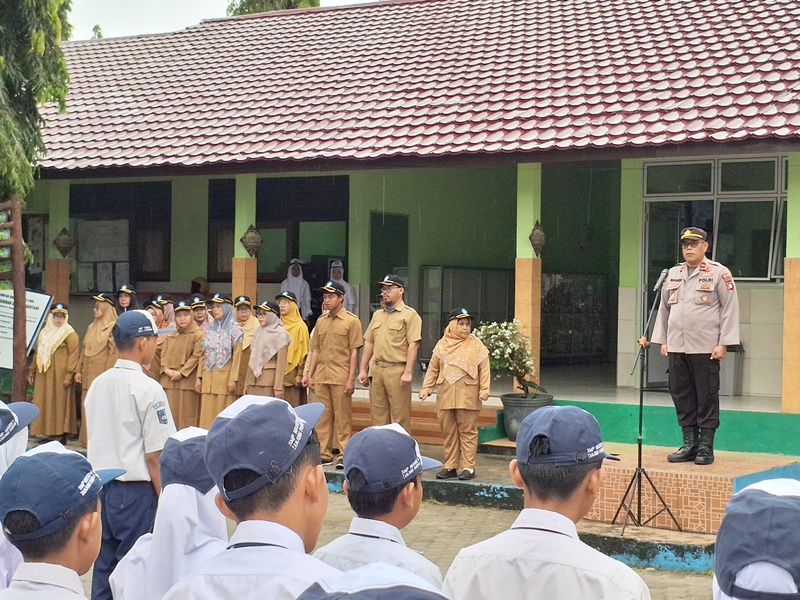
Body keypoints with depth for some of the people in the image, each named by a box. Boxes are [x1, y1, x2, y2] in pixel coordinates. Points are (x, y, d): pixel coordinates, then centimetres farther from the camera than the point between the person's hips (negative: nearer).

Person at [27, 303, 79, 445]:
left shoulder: (69, 334, -5)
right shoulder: (44, 333, 17)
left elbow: (72, 355, -12)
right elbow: (38, 353, 21)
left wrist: (69, 375, -19)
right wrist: (32, 371, 18)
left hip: (60, 374, -7)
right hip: (45, 374, 7)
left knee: (60, 401, -6)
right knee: (45, 403, 6)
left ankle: (61, 434, -3)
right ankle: (51, 432, 11)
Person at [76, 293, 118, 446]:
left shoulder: (113, 327, -7)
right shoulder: (92, 327, 17)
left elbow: (114, 352, -12)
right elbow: (84, 350, 18)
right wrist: (79, 370, 12)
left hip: (102, 374, -8)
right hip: (88, 373, 8)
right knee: (87, 408, 8)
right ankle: (88, 438, 13)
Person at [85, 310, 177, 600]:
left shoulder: (98, 384, 7)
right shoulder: (148, 388, -14)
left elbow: (94, 439, 14)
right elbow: (154, 456, -14)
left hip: (100, 486, 7)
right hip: (135, 491, -7)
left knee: (103, 566, 13)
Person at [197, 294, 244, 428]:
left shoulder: (234, 329, -2)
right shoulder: (210, 329, 14)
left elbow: (237, 356, -7)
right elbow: (204, 355, 15)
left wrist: (233, 379, -13)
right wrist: (199, 376, 9)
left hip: (224, 376, -5)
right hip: (208, 376, 5)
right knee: (207, 412, 4)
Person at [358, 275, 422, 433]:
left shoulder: (409, 315, -3)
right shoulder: (377, 315, 18)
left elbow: (413, 344, -10)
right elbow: (369, 343, 18)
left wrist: (408, 372, -17)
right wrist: (363, 369, 12)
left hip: (397, 370, -7)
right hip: (377, 369, 7)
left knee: (400, 418, -4)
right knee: (378, 416, 9)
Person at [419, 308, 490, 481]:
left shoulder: (476, 345, 0)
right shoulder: (442, 345, 8)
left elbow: (484, 369, -2)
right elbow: (433, 368, 13)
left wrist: (484, 389, -10)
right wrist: (426, 387, 6)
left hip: (467, 395, -3)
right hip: (446, 394, 4)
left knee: (467, 431, -1)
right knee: (448, 431, 8)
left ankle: (468, 467, 5)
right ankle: (450, 467, 16)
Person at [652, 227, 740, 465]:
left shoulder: (718, 273, -1)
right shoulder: (673, 274, 15)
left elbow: (730, 309, -4)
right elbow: (664, 308, 19)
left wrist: (723, 344, -10)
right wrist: (663, 341, 13)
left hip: (706, 348, -5)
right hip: (677, 348, 5)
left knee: (707, 397, -1)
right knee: (681, 396, 7)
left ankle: (705, 447, 6)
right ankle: (689, 445, 16)